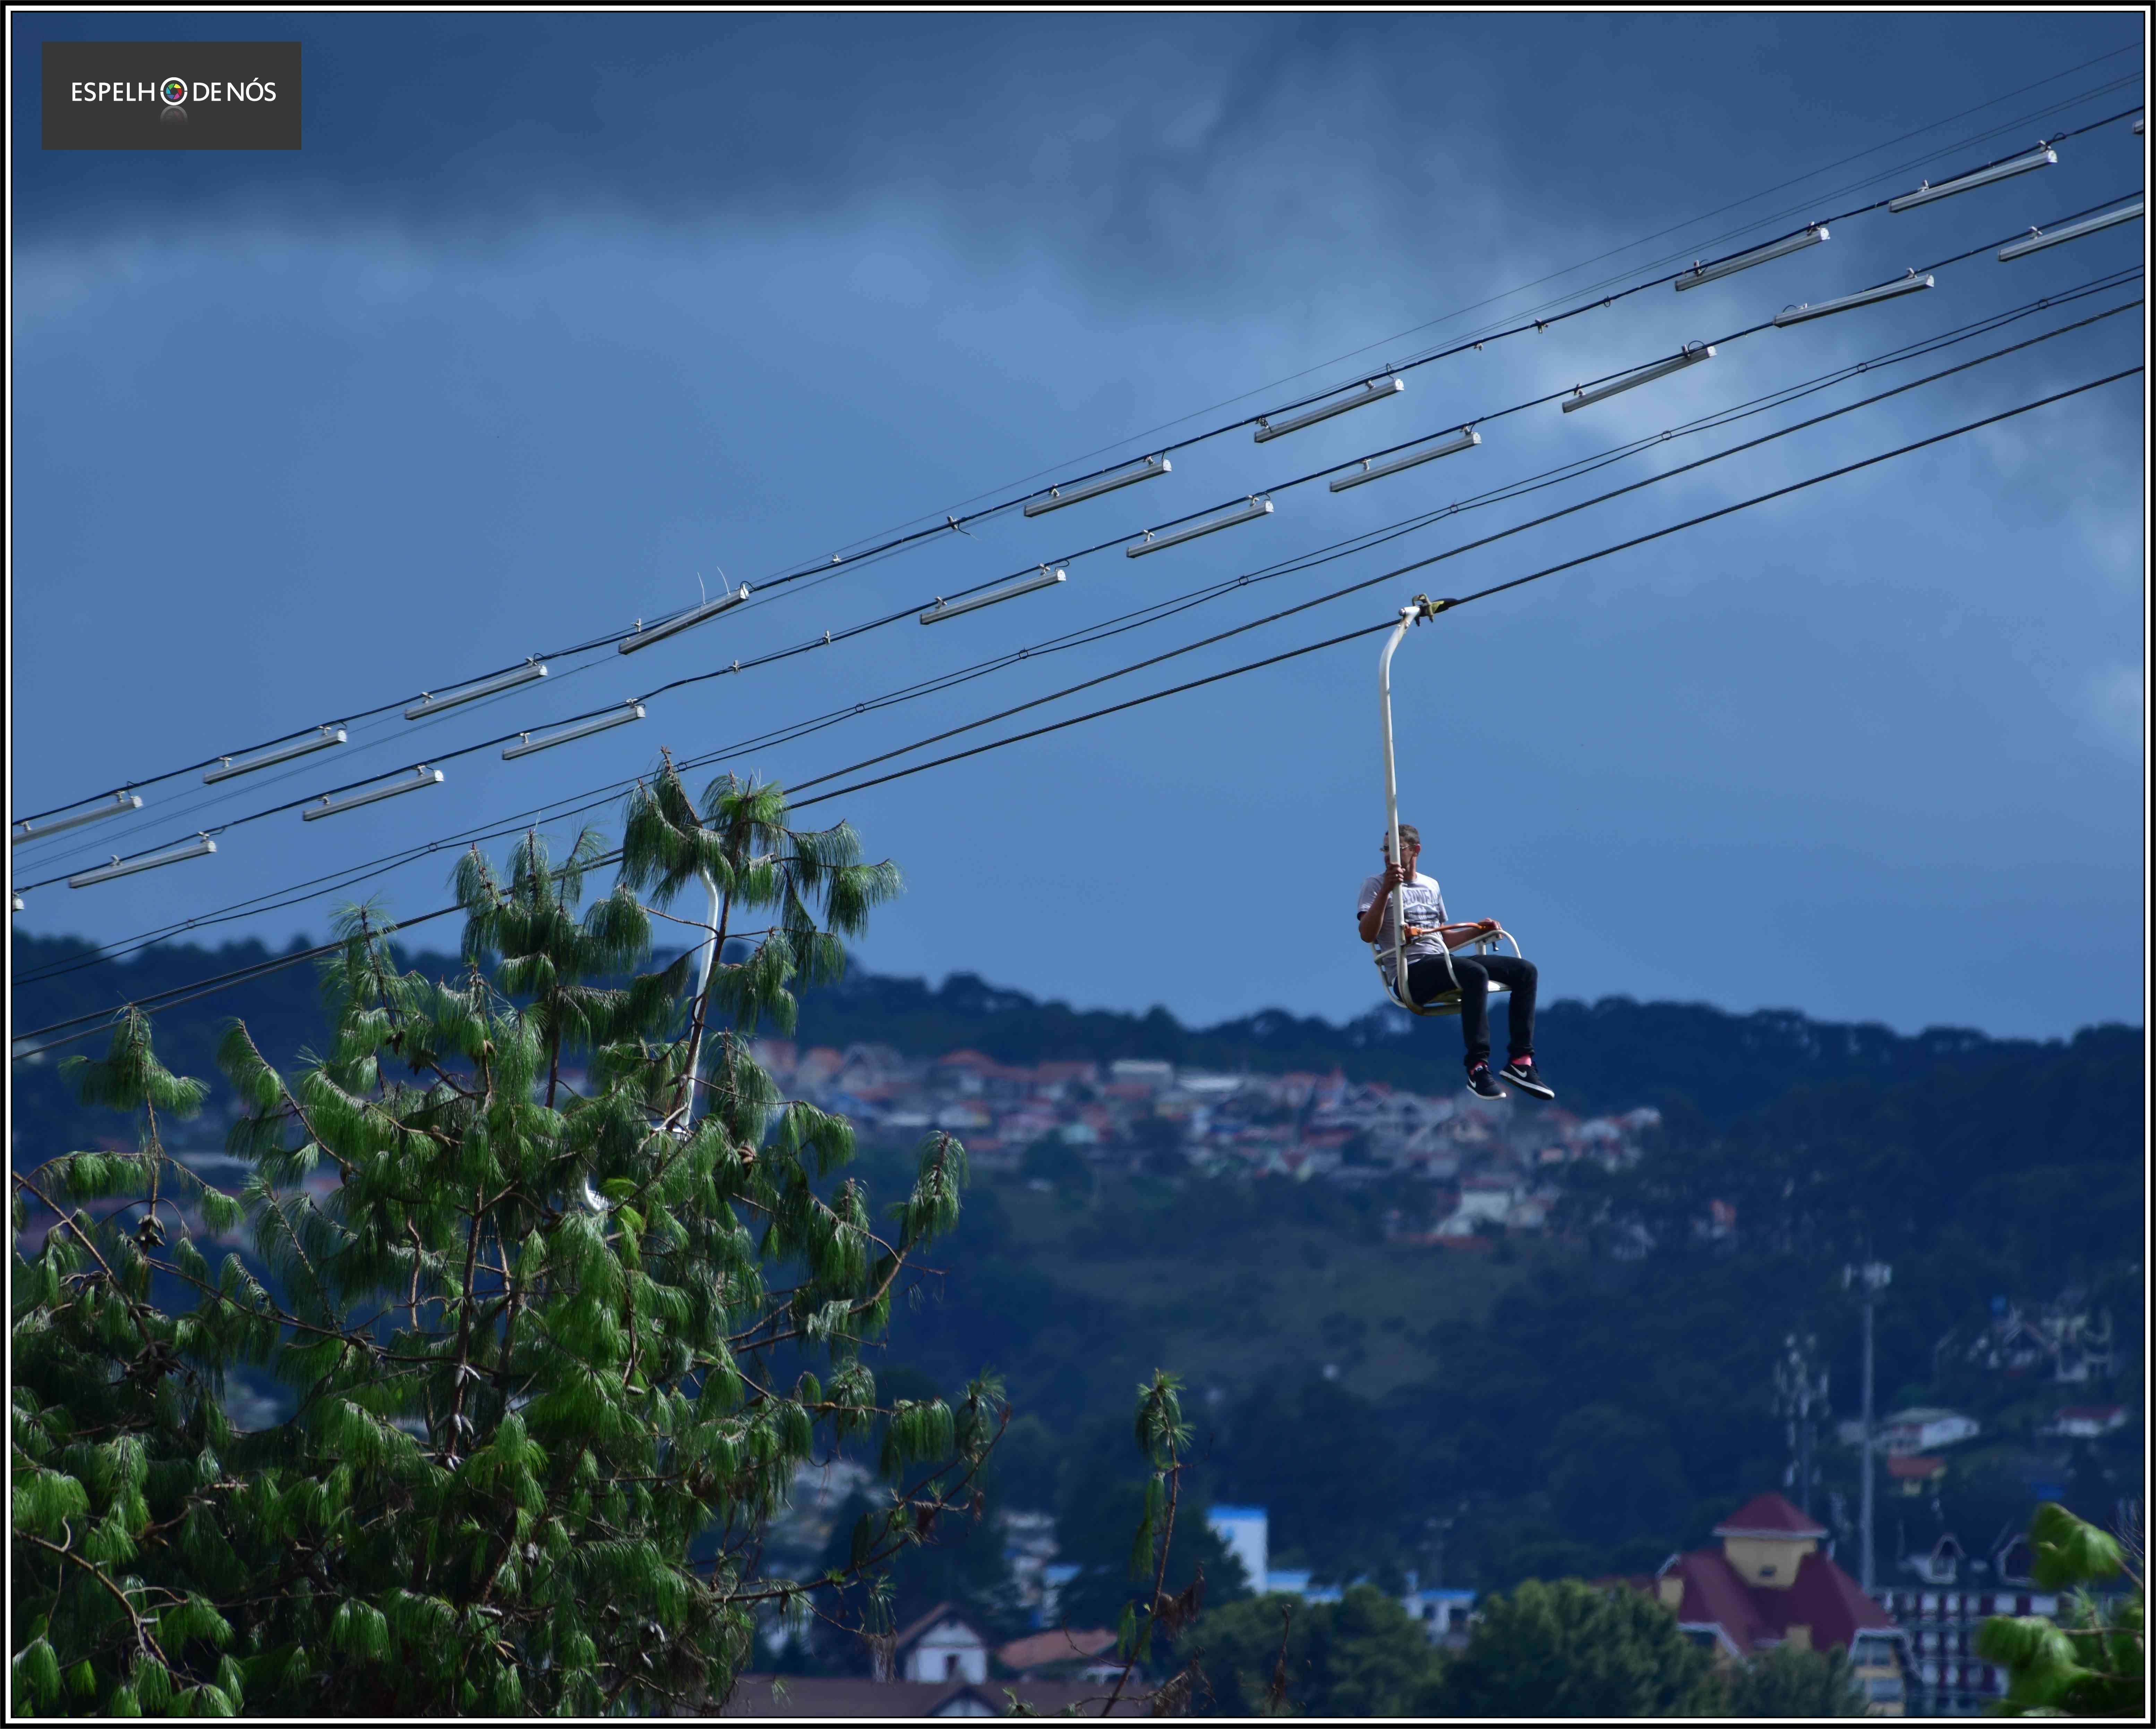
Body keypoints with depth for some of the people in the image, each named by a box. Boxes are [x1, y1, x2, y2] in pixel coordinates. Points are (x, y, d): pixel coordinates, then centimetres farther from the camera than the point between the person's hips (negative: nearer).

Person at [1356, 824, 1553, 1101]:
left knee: (1525, 970, -6)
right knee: (1475, 973, -36)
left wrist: (1478, 930, 13)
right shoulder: (1375, 885, 2)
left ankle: (1520, 1060, -11)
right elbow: (1367, 935, -13)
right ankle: (1478, 1068, -36)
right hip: (1410, 973, -7)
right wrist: (1386, 891, -22)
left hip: (1442, 963, 7)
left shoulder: (1431, 886, 21)